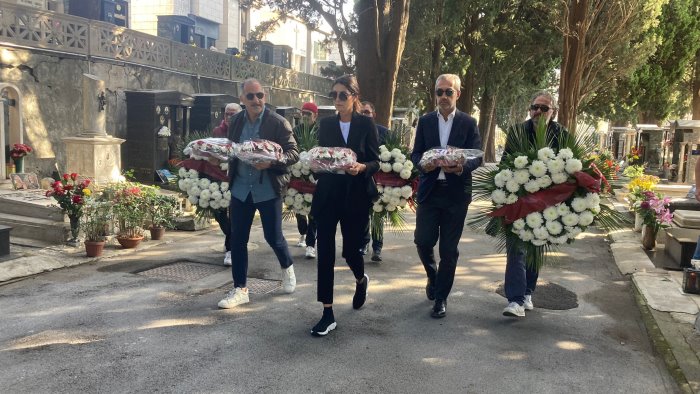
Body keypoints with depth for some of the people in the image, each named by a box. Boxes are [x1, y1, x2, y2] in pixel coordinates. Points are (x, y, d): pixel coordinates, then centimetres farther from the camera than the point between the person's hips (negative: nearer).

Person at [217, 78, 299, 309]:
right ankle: (240, 289, 17)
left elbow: (293, 153, -11)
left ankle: (287, 268, 39)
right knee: (237, 239, 5)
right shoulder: (236, 121, 5)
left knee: (273, 237, 7)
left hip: (268, 190, -4)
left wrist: (271, 161, -26)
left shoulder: (279, 123, -9)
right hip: (240, 188, 4)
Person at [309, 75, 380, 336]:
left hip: (356, 196, -2)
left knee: (351, 249, 6)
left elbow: (376, 162, -4)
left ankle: (361, 280, 43)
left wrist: (362, 167, -23)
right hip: (328, 194, 2)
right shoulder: (326, 124, 7)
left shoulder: (366, 124, 0)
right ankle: (328, 314, 6)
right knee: (325, 253, -3)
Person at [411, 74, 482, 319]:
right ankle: (433, 277, 31)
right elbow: (415, 154, 6)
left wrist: (461, 167, -25)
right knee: (423, 241, 0)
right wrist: (423, 163, -17)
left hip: (456, 193, -1)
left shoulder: (468, 123, 3)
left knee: (449, 249, 3)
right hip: (429, 190, 2)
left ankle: (441, 298, 17)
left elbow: (477, 157, -3)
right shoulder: (425, 121, 8)